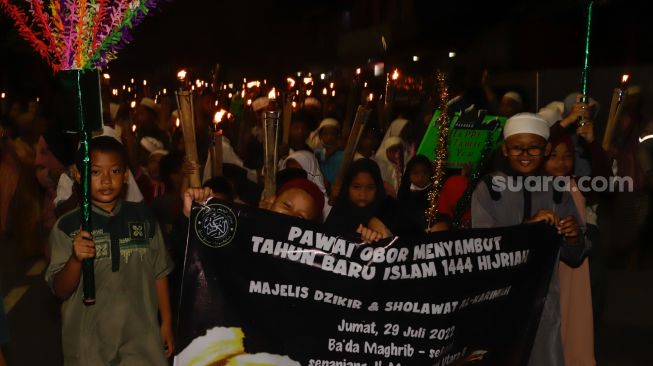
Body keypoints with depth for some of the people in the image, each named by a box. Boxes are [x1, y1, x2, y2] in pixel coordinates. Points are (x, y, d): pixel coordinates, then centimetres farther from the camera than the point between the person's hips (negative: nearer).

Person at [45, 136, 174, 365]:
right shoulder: (67, 227, -5)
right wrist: (76, 259, -23)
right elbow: (60, 291, -6)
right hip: (88, 344, -1)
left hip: (141, 339, 1)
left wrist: (166, 323, 9)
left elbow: (159, 274, 8)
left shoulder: (144, 219, 1)